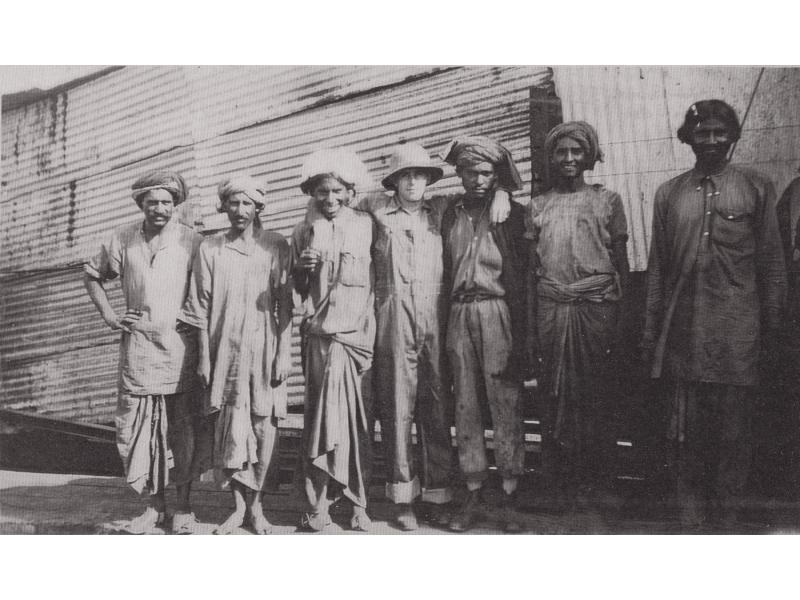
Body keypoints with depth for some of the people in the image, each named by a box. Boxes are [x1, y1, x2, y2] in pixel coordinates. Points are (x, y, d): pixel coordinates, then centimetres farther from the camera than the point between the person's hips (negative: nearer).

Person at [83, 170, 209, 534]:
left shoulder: (191, 241, 0)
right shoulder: (123, 240, 6)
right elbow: (92, 276, 20)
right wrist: (109, 317, 10)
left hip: (180, 346, -2)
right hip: (137, 347, 2)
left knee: (185, 429, 1)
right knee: (138, 428, 4)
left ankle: (183, 506, 17)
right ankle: (155, 505, 19)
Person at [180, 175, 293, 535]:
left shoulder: (276, 246, 4)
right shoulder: (210, 249, 7)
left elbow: (284, 304, 1)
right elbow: (201, 307, 7)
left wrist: (284, 353, -5)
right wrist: (203, 355, 2)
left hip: (264, 348, -1)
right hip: (224, 349, 1)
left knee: (264, 427, -1)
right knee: (229, 427, 1)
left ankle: (255, 504, 15)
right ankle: (239, 506, 14)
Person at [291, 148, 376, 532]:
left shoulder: (366, 226, 6)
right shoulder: (304, 232, 11)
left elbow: (379, 278, 7)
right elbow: (299, 291, 14)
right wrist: (300, 268, -6)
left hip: (358, 334, 0)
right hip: (320, 334, 1)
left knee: (357, 417, -2)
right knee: (323, 411, -5)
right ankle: (319, 502, 2)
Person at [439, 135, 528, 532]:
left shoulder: (510, 212, 5)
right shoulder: (450, 215, 15)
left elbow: (522, 272, -1)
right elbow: (446, 272, 14)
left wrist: (519, 334, -8)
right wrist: (448, 321, 5)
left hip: (497, 311, -3)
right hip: (459, 314, 4)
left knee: (505, 404, -5)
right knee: (466, 407, 4)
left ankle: (509, 499, 2)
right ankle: (473, 495, 12)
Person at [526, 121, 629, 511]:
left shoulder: (607, 200, 7)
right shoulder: (538, 207, 12)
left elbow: (622, 265, 6)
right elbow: (531, 271, 12)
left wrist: (620, 320, -2)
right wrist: (530, 329, 7)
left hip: (597, 307, -2)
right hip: (552, 308, 2)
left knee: (595, 396, 0)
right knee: (557, 395, 3)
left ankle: (596, 478, 11)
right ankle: (566, 478, 13)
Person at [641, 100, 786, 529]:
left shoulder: (756, 188, 5)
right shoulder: (668, 193, 10)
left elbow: (771, 263, 6)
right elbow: (657, 268, 11)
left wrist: (771, 326, 3)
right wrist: (651, 331, 9)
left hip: (737, 332, -1)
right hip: (684, 329, 2)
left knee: (733, 428, 4)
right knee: (687, 430, 6)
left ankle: (726, 516, 18)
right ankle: (691, 516, 19)